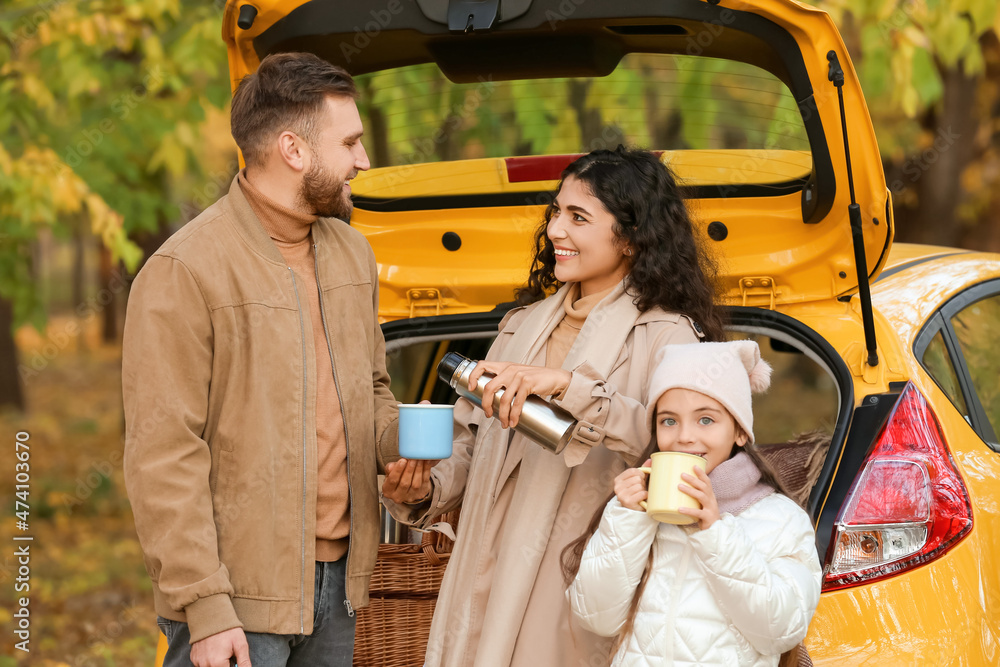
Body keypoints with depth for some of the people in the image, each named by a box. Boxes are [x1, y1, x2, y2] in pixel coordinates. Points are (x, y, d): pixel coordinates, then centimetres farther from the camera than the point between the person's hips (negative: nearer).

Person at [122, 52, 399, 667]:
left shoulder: (351, 253, 12)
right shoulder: (184, 272, -13)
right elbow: (163, 458, -15)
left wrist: (399, 440, 2)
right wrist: (204, 608, -19)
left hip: (338, 574, 7)